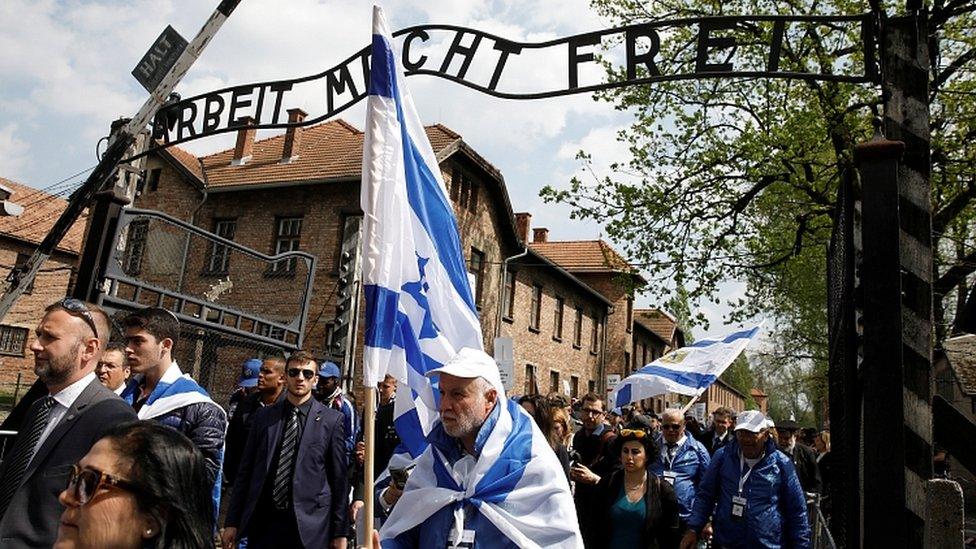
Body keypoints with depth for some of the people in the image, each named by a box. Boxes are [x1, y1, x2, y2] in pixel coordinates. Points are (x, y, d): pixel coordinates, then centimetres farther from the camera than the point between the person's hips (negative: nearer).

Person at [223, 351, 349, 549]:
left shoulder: (331, 419, -2)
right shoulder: (263, 416, 6)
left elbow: (339, 478, -1)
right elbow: (245, 471, 9)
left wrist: (340, 532, -1)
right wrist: (232, 522, 6)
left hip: (308, 524, -2)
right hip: (263, 521, 3)